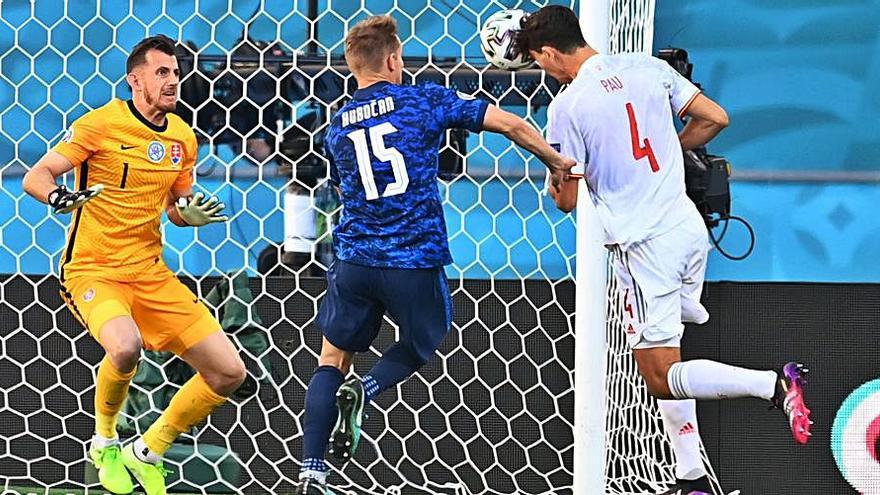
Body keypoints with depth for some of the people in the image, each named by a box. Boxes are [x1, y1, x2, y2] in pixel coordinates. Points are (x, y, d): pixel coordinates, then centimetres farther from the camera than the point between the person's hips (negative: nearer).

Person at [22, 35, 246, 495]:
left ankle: (147, 452, 18)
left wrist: (191, 214, -2)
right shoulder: (102, 122, -10)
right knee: (125, 346, -37)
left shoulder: (182, 137, 8)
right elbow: (35, 178, -9)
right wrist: (62, 197, -30)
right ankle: (104, 441, -6)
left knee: (228, 372, -2)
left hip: (151, 273, 6)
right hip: (92, 269, -6)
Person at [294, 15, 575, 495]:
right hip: (416, 264, -2)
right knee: (421, 343, 25)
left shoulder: (337, 127, 8)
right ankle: (363, 391, -5)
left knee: (333, 362, 16)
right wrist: (555, 161, 9)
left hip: (355, 261, 2)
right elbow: (510, 124, -6)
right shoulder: (423, 100, -4)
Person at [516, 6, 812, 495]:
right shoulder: (648, 68, 4)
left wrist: (555, 185, 19)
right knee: (668, 363, 19)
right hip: (689, 227, 7)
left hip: (643, 246, -7)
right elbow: (715, 118, 8)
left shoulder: (567, 106, -11)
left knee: (662, 379, -2)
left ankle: (774, 384, -20)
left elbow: (567, 198, -5)